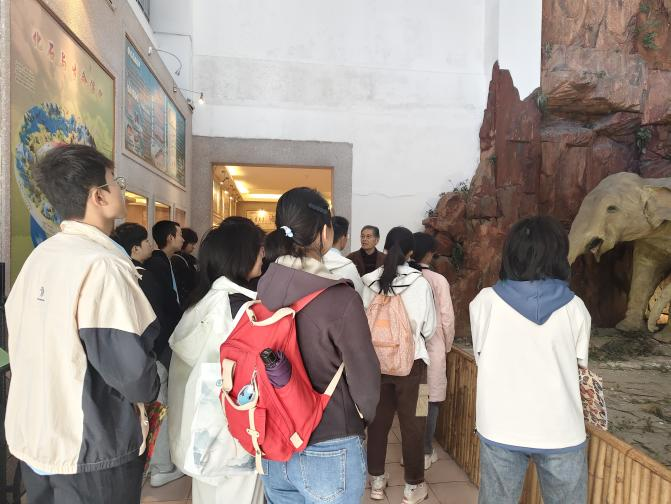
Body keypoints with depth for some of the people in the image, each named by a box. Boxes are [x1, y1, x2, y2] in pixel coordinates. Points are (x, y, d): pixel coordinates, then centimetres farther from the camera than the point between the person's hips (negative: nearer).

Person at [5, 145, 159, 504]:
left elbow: (19, 340, 10)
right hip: (90, 447, -7)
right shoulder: (102, 265, -24)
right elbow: (130, 370, -27)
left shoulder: (38, 257, 1)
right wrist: (149, 388, -6)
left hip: (32, 434, 8)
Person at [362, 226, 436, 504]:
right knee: (412, 425, 13)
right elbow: (429, 328, -6)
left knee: (378, 421, 16)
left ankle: (376, 481, 31)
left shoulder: (370, 281, -8)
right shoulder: (420, 283, -14)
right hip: (411, 362, -2)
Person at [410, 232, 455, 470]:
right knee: (431, 399, 10)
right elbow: (447, 318, -8)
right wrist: (447, 345, 9)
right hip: (432, 347, -3)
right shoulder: (438, 280, -12)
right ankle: (425, 452, 19)